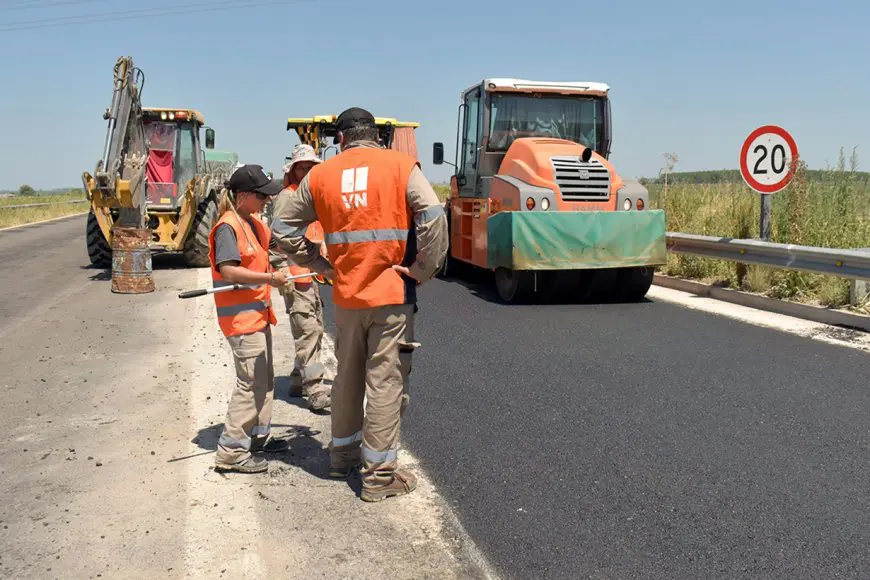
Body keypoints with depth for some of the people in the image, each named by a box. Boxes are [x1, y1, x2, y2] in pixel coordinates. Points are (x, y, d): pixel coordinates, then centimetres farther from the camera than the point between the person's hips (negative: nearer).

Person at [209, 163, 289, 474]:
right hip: (241, 317, -10)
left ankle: (258, 436, 31)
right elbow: (228, 271, -26)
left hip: (259, 313, 10)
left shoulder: (254, 224, 13)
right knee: (251, 382, -9)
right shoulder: (228, 227, -15)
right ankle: (231, 452, -2)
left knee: (265, 378, 18)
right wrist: (269, 278, -27)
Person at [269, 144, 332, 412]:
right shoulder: (286, 197, -8)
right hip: (296, 275, -9)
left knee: (316, 329, 14)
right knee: (307, 330, -13)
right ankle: (316, 390, -13)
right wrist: (282, 271, -20)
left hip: (312, 273, 9)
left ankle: (300, 381, 25)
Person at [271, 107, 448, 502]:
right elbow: (433, 217, -16)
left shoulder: (320, 175, 7)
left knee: (347, 377, 20)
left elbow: (282, 228, 10)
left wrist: (318, 264, 11)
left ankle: (343, 453, 35)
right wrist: (424, 270, -8)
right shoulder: (400, 166, -2)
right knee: (385, 382, 3)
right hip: (392, 294, -3)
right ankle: (380, 474, 9)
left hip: (346, 295, 4)